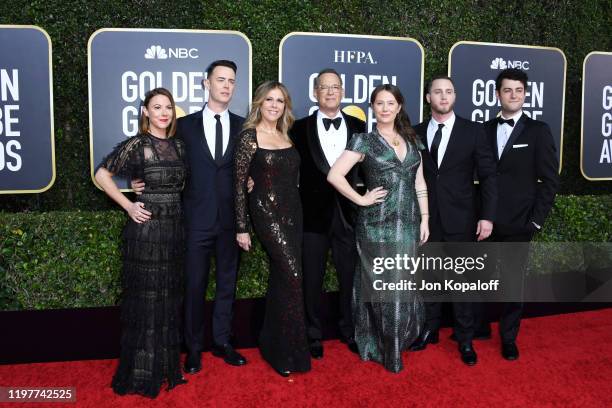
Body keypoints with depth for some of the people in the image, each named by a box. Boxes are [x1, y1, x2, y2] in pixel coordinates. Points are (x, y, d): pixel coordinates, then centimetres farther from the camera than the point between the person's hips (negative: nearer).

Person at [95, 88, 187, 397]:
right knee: (145, 298, 3)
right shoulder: (136, 145, -7)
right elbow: (102, 175, -7)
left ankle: (166, 365, 27)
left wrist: (175, 205, 7)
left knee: (170, 297, 12)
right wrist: (128, 206, -10)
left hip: (175, 227, 5)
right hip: (146, 228, -5)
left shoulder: (178, 145, 9)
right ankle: (142, 372, 18)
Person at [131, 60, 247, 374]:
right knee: (194, 286, 6)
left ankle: (222, 342, 28)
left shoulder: (243, 126, 5)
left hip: (230, 219, 2)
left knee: (227, 283, 12)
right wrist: (143, 181, -6)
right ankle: (194, 348, 22)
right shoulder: (185, 125, 2)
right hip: (197, 218, -1)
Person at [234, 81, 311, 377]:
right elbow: (239, 183, -7)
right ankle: (288, 352, 4)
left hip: (293, 212, 7)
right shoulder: (249, 136, -6)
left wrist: (296, 213, 8)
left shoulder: (286, 136, 13)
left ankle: (272, 344, 26)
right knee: (292, 276, -10)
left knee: (281, 278, 11)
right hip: (267, 213, -6)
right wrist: (241, 228, -9)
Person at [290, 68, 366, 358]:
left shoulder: (358, 127, 7)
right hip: (314, 212, -1)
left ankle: (349, 331, 29)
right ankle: (313, 335, 24)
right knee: (312, 278, 8)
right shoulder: (301, 128, 2)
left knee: (350, 276, 10)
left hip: (347, 212, 2)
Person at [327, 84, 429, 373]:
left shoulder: (411, 140, 11)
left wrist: (424, 218, 6)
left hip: (408, 223, 5)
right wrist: (361, 199, -10)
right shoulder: (364, 140, -4)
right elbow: (334, 175, -13)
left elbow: (419, 183, 12)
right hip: (377, 224, -5)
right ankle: (385, 349, 19)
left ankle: (399, 338, 31)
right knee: (383, 284, 3)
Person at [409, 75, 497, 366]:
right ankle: (430, 330, 27)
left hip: (460, 219, -2)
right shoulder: (416, 133, 5)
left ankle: (465, 339, 18)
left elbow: (488, 176, -2)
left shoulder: (473, 131, -1)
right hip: (426, 219, 2)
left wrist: (487, 216, -9)